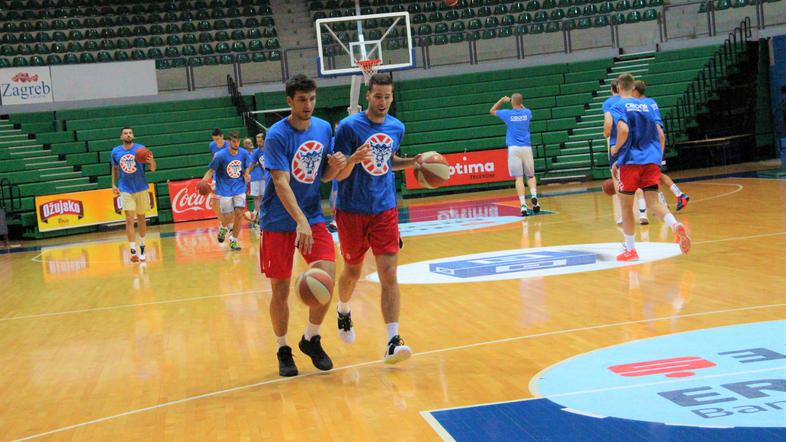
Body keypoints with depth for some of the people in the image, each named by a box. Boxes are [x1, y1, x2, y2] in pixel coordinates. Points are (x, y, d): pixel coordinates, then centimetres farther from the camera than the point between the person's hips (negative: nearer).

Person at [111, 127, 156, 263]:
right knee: (129, 219, -10)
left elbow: (153, 169, -9)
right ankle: (133, 250, -12)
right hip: (125, 190, 0)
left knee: (141, 218, 11)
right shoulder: (115, 152, -1)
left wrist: (151, 161, -30)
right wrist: (114, 184, 8)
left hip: (141, 189, 0)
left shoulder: (141, 149, -7)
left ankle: (142, 246, 29)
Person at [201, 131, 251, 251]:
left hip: (239, 188, 3)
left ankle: (234, 240, 5)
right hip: (224, 190, -3)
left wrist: (246, 175, -9)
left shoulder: (244, 153, -3)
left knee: (239, 213, -9)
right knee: (228, 217, -1)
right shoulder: (221, 155, -14)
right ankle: (223, 228, 36)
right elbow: (211, 170, -9)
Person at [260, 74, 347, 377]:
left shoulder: (324, 128, 3)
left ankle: (311, 338, 8)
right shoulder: (277, 135, -14)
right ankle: (283, 350, 22)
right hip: (279, 221, -4)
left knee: (328, 274, -14)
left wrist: (335, 166, -12)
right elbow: (281, 183, -23)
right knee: (280, 289, 1)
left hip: (313, 216, 4)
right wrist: (301, 221, -34)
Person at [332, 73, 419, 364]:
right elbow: (339, 175, -13)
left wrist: (411, 162, 6)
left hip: (385, 210, 3)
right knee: (353, 271, 13)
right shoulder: (349, 126, -12)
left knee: (389, 275, -9)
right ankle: (343, 311, 44)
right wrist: (353, 159, -32)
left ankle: (393, 341, -12)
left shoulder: (396, 128, 3)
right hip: (352, 211, -2)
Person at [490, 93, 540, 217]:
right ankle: (534, 196, -11)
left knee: (519, 178, -4)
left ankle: (523, 205, -16)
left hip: (514, 149, -2)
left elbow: (492, 111, 19)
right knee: (531, 176, 15)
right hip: (526, 148, 2)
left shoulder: (507, 113, -1)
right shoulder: (527, 112, 5)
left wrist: (502, 100, 24)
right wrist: (520, 104, 34)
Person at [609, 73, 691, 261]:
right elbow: (660, 135, 14)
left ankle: (630, 249, 12)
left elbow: (623, 130, -20)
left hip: (630, 161, -4)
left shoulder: (618, 107, -2)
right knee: (653, 202, 2)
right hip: (651, 160, 4)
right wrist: (658, 157, 23)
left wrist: (616, 148, -4)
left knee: (626, 205, 8)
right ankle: (676, 226, -27)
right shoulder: (646, 106, 15)